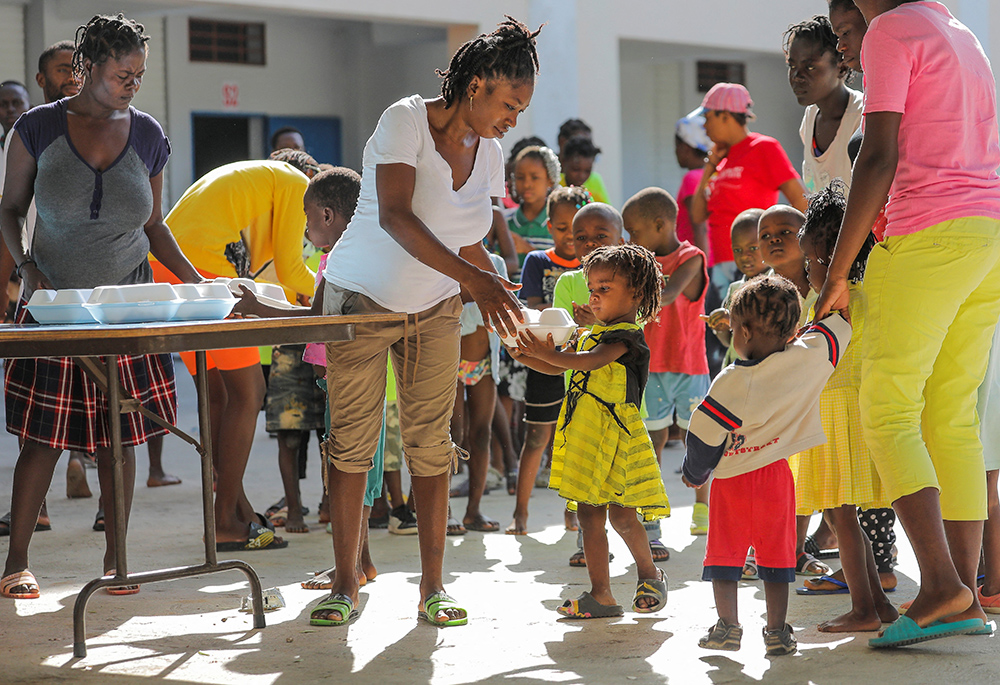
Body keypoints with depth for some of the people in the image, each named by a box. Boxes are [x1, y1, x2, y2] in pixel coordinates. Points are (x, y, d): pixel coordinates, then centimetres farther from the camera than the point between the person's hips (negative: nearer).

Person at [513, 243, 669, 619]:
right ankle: (601, 595, 10)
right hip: (584, 434, 8)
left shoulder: (627, 335, -10)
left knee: (621, 514, -4)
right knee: (589, 513, 6)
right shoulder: (591, 335, 17)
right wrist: (528, 357, 3)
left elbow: (592, 361, -27)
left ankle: (650, 573, 21)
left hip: (615, 434, -8)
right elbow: (559, 369, 21)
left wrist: (550, 355, -39)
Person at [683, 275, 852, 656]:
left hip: (731, 480, -2)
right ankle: (777, 630, 10)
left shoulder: (730, 382, -14)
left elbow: (703, 436, -7)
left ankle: (728, 625, 11)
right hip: (776, 478, 2)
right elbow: (839, 324, 5)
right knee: (775, 553, 10)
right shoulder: (808, 360, -10)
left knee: (724, 553, 10)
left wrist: (694, 474, 8)